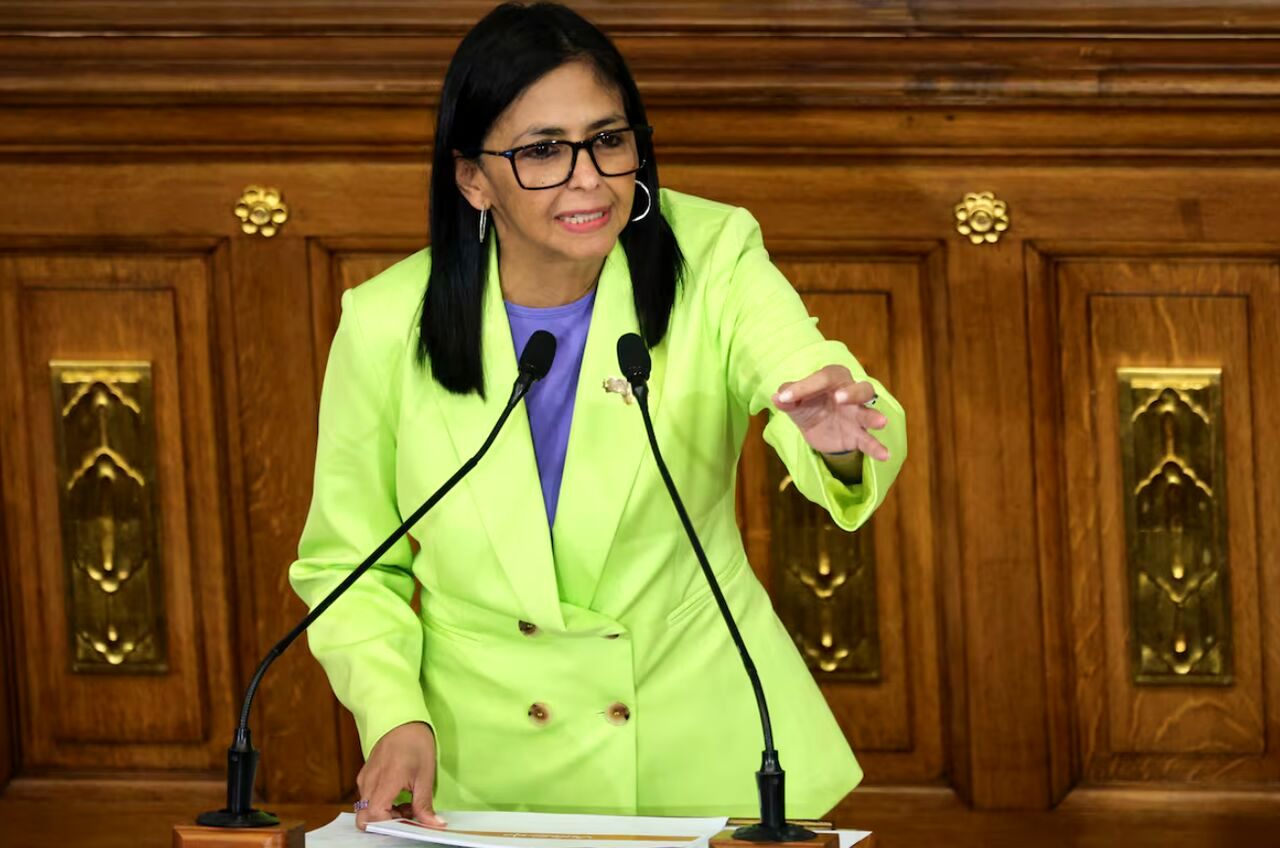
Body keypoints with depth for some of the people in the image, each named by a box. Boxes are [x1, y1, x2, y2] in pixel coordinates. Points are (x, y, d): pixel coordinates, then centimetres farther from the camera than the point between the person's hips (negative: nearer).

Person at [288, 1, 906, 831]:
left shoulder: (711, 260, -7)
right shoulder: (388, 325, -6)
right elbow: (347, 568, 7)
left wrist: (838, 437, -49)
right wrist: (396, 716, -10)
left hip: (701, 758, 0)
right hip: (485, 777, 0)